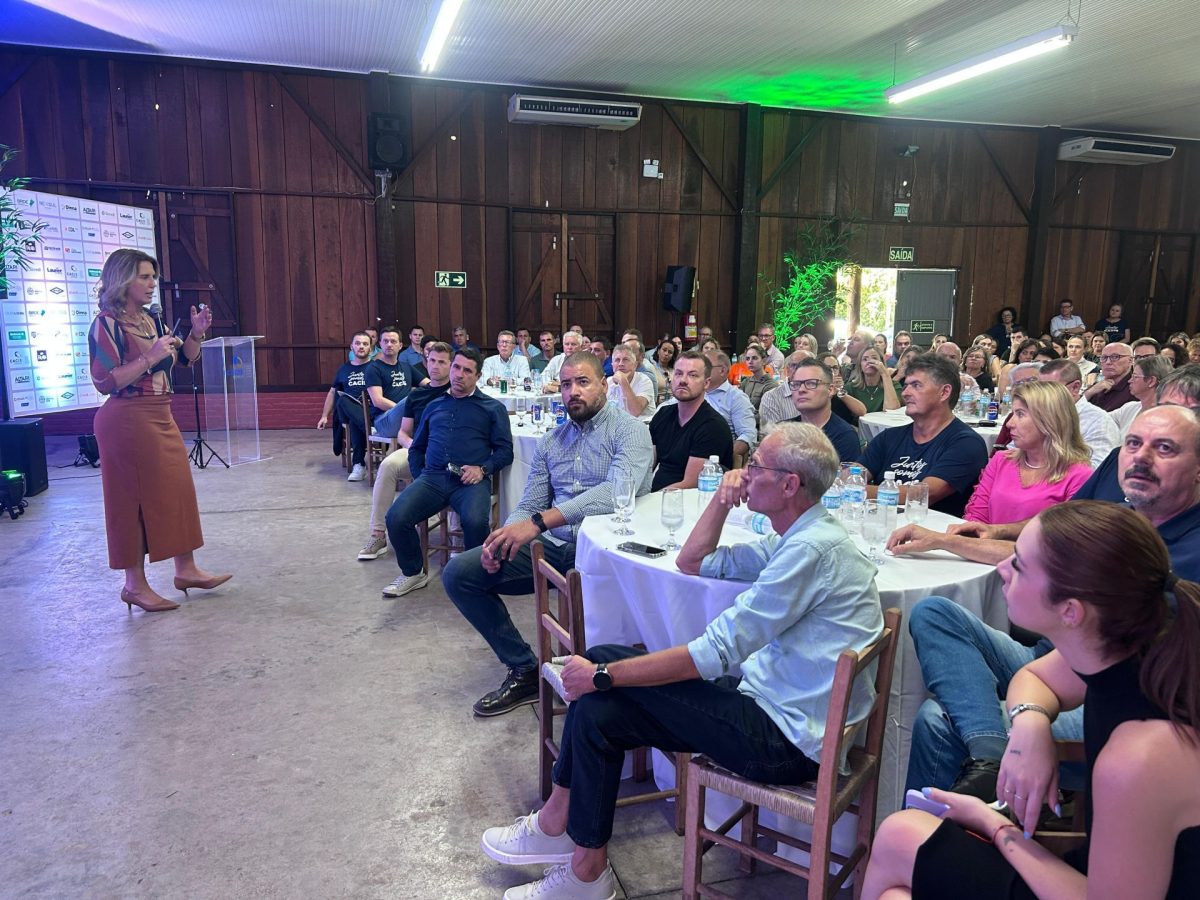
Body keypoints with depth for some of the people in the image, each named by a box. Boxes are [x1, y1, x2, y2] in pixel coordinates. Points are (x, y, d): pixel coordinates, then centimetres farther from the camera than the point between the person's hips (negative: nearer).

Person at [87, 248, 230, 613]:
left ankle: (186, 569, 21)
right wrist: (149, 358, -22)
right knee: (135, 500, -1)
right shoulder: (106, 324, -12)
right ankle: (135, 585, 10)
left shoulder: (152, 321, 10)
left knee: (176, 492, 11)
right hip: (129, 421, -8)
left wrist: (197, 333, 0)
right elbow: (104, 382, -18)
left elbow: (185, 358, 17)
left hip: (160, 418, 8)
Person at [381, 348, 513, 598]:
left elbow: (505, 451, 8)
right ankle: (413, 573, 4)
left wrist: (482, 469, -9)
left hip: (471, 481, -3)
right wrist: (418, 477, 11)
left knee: (475, 521, -35)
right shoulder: (434, 406, 26)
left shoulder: (492, 407, 15)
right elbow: (416, 448, 28)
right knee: (396, 518, -23)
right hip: (432, 478, 3)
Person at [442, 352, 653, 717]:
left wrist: (540, 521, -29)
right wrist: (505, 536, -11)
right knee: (457, 574, -6)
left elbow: (617, 491, -21)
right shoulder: (550, 442, 18)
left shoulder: (630, 431, -2)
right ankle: (524, 670, 6)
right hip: (551, 547, 6)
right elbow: (529, 505, 14)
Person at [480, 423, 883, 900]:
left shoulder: (813, 548, -21)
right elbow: (693, 561, 20)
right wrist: (722, 499, 5)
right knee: (601, 707, 0)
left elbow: (716, 652, -24)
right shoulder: (802, 538, 11)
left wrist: (603, 674, -19)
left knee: (605, 675, -11)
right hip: (777, 711, 9)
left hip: (785, 740, -9)